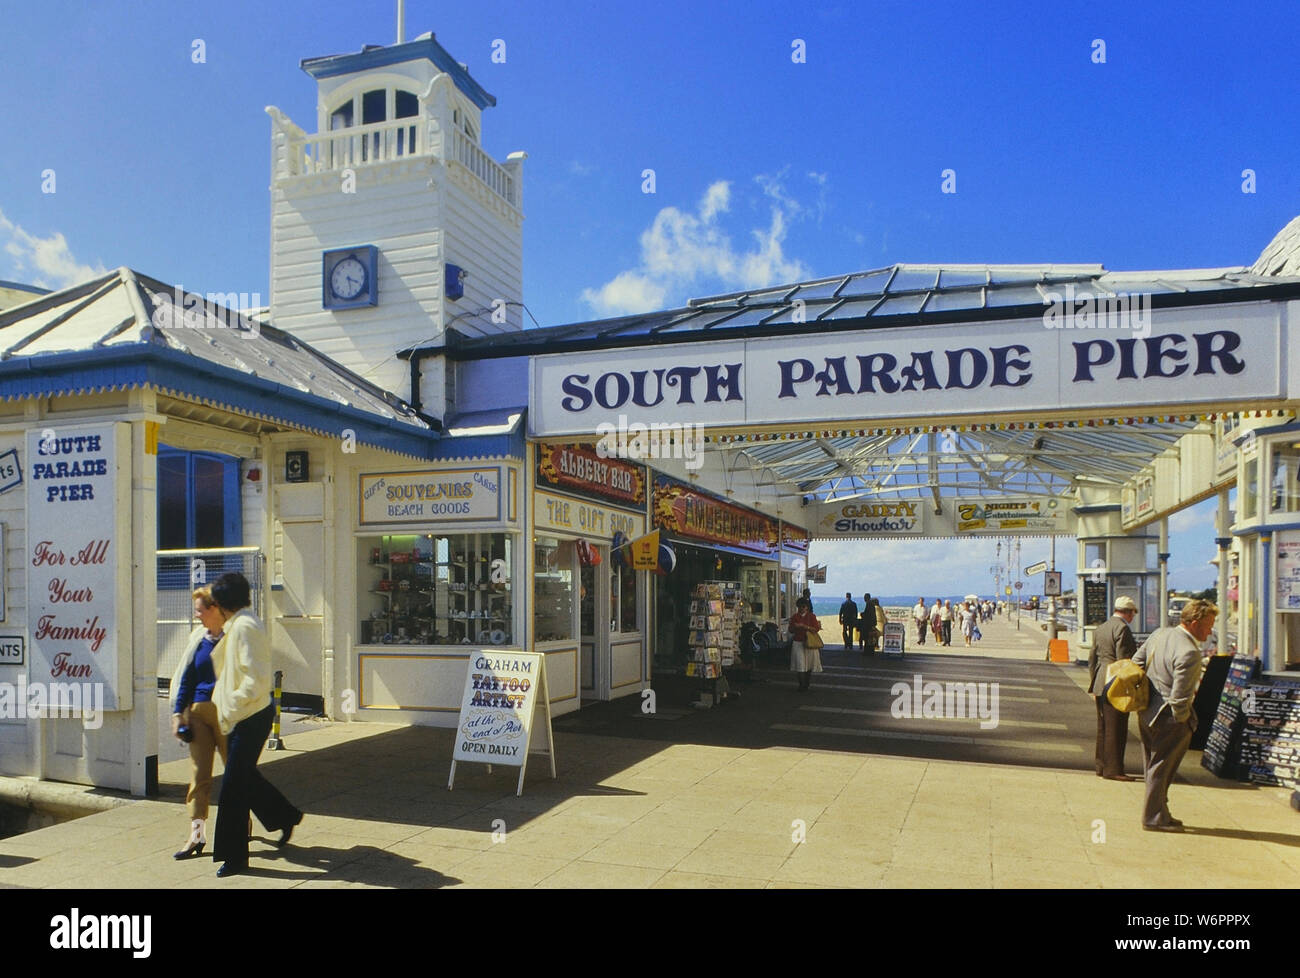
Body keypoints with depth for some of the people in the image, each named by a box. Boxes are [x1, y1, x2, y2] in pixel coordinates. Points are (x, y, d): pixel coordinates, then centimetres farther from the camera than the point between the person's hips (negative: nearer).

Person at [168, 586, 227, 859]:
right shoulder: (197, 638, 9)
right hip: (198, 711, 5)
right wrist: (178, 713, 7)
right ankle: (197, 834, 8)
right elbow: (185, 677, 13)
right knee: (198, 774, 3)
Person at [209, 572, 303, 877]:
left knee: (234, 786, -2)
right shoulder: (237, 626, 12)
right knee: (245, 777, 19)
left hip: (252, 717, -10)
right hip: (245, 717, 10)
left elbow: (256, 682, -25)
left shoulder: (244, 627, -19)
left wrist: (229, 713, -18)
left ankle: (234, 856, 9)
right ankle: (286, 817, 35)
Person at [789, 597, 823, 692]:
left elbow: (816, 629, -7)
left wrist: (804, 626, -18)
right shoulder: (794, 617, 8)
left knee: (809, 665, 4)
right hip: (798, 643, 1)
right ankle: (802, 685, -6)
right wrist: (795, 627, -13)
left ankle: (807, 683, 20)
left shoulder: (811, 616, 2)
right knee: (800, 665, -8)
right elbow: (791, 631, 10)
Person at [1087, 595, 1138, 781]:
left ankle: (1101, 765, 20)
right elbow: (1123, 660, -17)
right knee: (1116, 729, -3)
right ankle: (1112, 770, -1)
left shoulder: (1100, 629, 14)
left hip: (1100, 685, 9)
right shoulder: (1123, 629, -13)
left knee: (1103, 727, 15)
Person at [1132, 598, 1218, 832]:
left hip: (1146, 713, 9)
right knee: (1162, 767, 4)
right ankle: (1155, 818, 14)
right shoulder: (1189, 653, -24)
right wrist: (1183, 722, -10)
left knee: (1154, 767, 18)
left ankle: (1153, 814, 29)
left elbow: (1137, 661, 13)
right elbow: (1179, 698, -25)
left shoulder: (1160, 633, 2)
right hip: (1168, 718, -9)